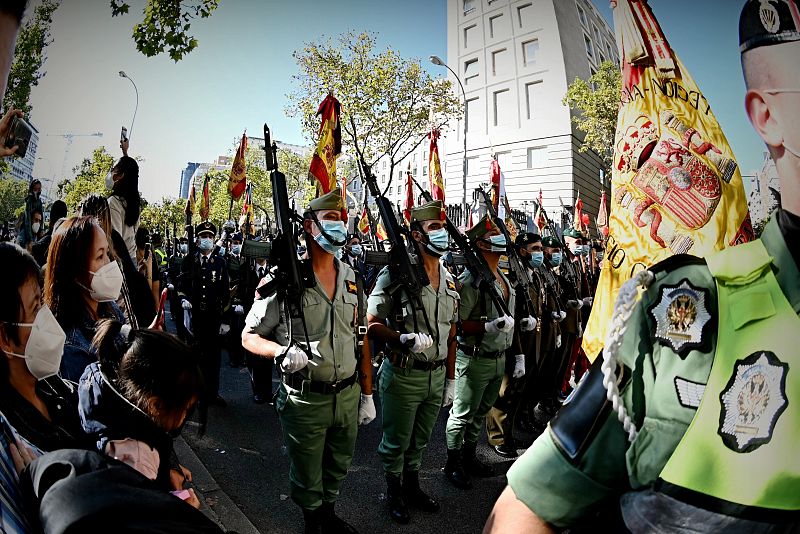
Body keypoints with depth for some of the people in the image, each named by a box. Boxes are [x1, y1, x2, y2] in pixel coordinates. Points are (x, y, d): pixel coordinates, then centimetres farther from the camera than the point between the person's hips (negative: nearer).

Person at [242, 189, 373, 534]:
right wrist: (282, 351, -27)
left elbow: (361, 339, 8)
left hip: (348, 395, 5)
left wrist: (367, 394, 9)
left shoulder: (352, 279, 4)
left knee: (338, 467, 24)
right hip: (305, 399, -4)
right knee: (306, 475, 16)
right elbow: (249, 336, -7)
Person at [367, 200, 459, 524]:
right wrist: (403, 339, -29)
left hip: (436, 375, 6)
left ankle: (412, 487, 44)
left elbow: (451, 335, 11)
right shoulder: (397, 273, -15)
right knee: (396, 442, 14)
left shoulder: (449, 281, 6)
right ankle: (394, 493, 36)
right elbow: (372, 323, -13)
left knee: (420, 440, 23)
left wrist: (450, 379, 13)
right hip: (403, 375, -6)